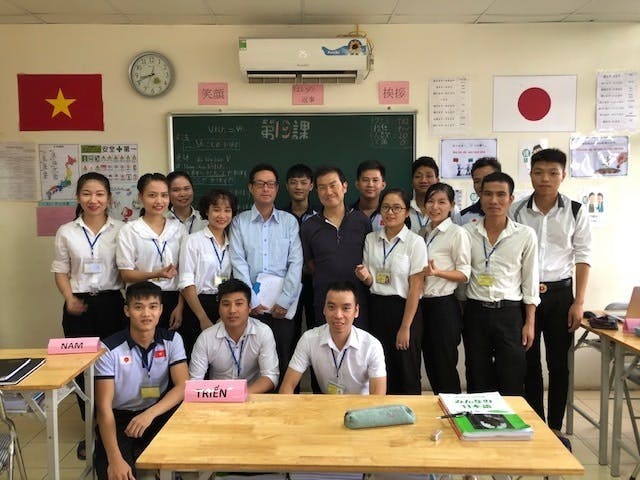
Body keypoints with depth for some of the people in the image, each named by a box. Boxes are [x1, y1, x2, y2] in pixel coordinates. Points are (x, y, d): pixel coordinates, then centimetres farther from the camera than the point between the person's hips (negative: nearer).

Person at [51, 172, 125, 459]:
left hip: (111, 303, -1)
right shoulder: (66, 232, 4)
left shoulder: (120, 230, 0)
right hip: (79, 305, 1)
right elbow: (60, 271, 8)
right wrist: (70, 299, -8)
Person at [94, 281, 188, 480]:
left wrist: (149, 414, -33)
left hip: (158, 414, 3)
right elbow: (104, 407, -18)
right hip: (119, 419, -3)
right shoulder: (109, 348, -15)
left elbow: (183, 386, -15)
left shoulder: (172, 340, -7)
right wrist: (115, 459, -29)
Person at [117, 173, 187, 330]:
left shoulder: (179, 229, 6)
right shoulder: (129, 230, -1)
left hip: (172, 300, 2)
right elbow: (125, 274, -3)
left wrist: (180, 306, -2)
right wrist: (156, 274, -19)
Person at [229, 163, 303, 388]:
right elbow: (238, 263, -2)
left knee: (284, 359, 3)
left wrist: (284, 301, -8)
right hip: (252, 303, 0)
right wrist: (252, 301, -10)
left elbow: (296, 263, 0)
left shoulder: (289, 221, 7)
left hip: (283, 304, 0)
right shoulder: (239, 222, 6)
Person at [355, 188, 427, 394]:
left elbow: (416, 287, -10)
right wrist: (365, 277, -13)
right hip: (376, 309, 4)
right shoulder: (371, 239, 6)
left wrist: (405, 327, -12)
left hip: (404, 309, -4)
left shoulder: (415, 242, -7)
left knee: (406, 372, 5)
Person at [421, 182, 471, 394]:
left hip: (443, 305, -7)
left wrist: (437, 272, -25)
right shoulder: (423, 233, 12)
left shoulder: (457, 233, -8)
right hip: (423, 303, 7)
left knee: (445, 367, 1)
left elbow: (464, 274, -12)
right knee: (430, 364, 14)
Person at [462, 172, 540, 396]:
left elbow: (530, 282, 3)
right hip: (475, 312, 1)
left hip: (510, 313, -1)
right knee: (477, 383, 11)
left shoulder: (525, 235, -1)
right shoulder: (467, 233, 1)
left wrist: (530, 323, 0)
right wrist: (458, 318, 5)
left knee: (512, 385, 4)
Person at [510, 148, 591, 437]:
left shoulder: (576, 212, -3)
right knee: (529, 362, 8)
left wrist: (579, 302, -5)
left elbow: (583, 258, -1)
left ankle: (555, 427, 23)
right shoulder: (517, 210, -3)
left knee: (558, 363, 7)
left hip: (560, 293, 0)